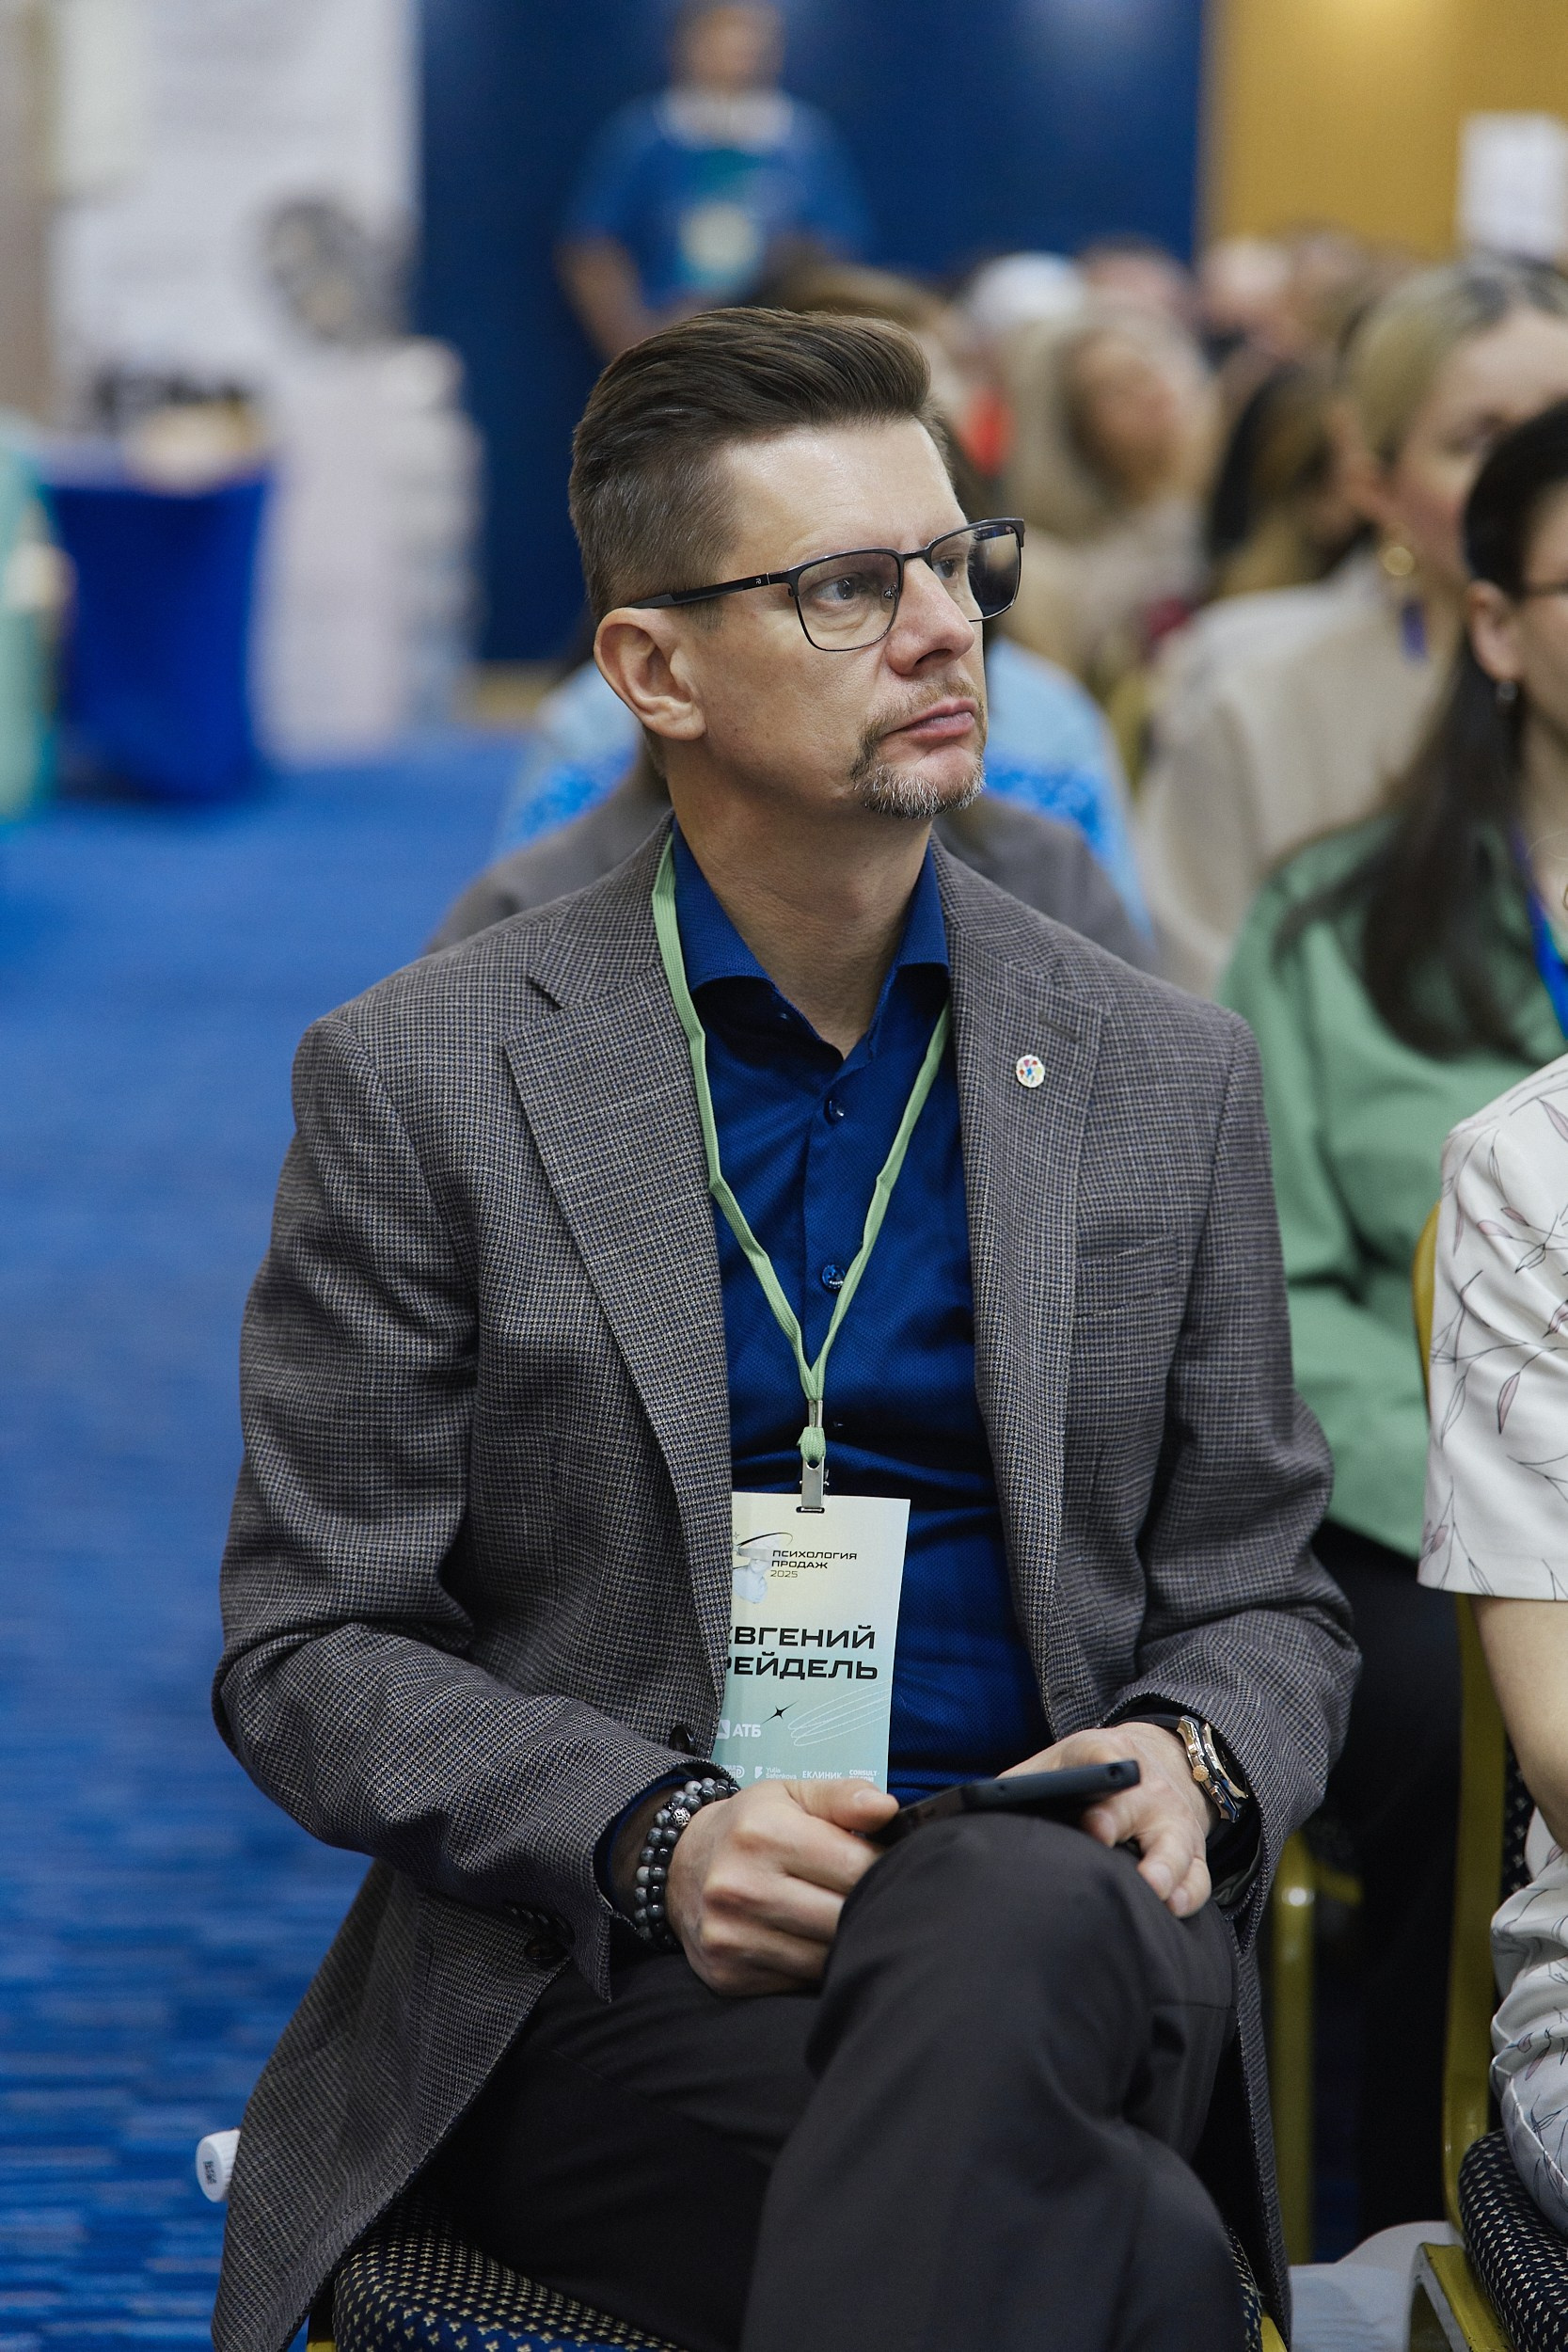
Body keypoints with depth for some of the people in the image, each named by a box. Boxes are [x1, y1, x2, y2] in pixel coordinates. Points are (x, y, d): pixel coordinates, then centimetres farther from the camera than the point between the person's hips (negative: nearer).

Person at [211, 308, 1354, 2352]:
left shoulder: (1169, 1076, 11)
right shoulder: (422, 1082, 2)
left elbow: (1259, 1594, 18)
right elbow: (309, 1648, 2)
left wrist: (1184, 1763, -7)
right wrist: (656, 1839, -16)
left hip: (1053, 1932, 3)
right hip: (598, 1987, -3)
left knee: (1002, 1915, -37)